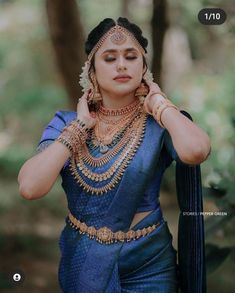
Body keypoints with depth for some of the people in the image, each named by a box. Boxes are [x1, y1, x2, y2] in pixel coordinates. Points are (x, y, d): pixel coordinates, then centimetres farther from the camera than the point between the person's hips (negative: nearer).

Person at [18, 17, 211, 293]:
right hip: (82, 263, 2)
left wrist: (159, 103, -17)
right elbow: (30, 187, -18)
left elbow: (196, 151, -34)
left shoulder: (158, 124, -10)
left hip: (148, 265, -2)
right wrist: (80, 126, -14)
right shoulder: (66, 123, -4)